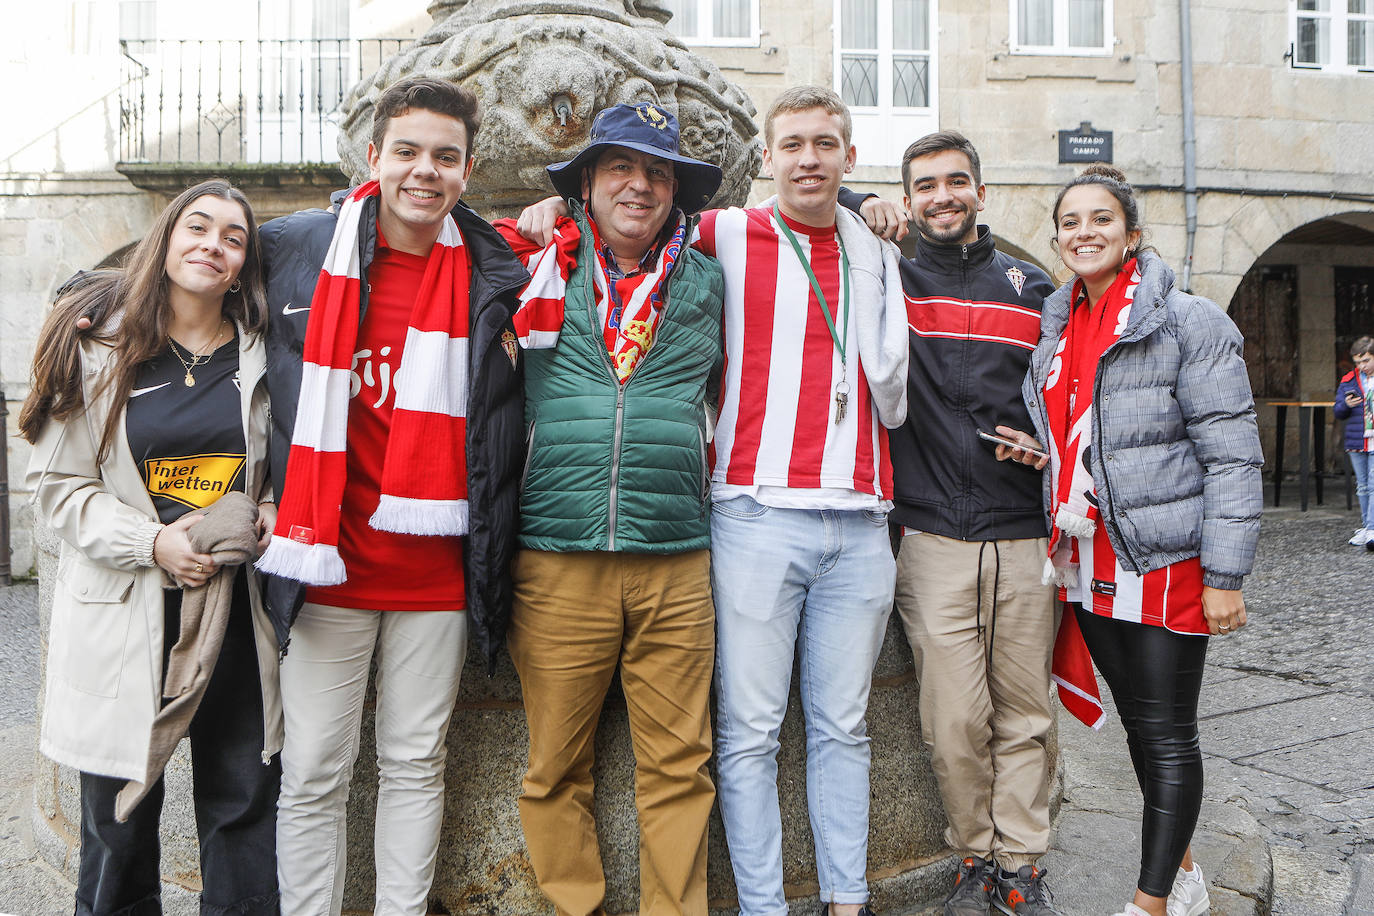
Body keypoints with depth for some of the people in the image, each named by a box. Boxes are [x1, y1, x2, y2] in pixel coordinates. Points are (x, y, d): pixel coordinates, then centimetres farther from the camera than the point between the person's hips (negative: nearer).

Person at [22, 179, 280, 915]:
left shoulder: (261, 355, 6)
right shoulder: (98, 342, 1)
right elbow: (58, 483, 0)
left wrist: (265, 518, -5)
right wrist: (151, 542, -14)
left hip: (237, 608, 2)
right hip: (122, 613, -1)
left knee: (243, 806, 8)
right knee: (120, 816, 9)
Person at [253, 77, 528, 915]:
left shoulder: (497, 274, 3)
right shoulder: (296, 249, 1)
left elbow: (507, 422, 12)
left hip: (438, 568, 1)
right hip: (328, 561, -1)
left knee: (417, 764, 14)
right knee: (314, 774, 8)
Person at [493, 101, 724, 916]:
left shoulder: (707, 281, 12)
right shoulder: (540, 266, 8)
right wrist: (534, 233, 10)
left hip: (676, 563, 1)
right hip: (557, 562, -1)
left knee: (679, 767, 6)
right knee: (556, 766, 6)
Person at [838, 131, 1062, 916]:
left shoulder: (1032, 289, 13)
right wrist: (858, 207, -5)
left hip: (1026, 535, 2)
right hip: (934, 536, -2)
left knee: (1025, 713, 7)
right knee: (955, 720, 1)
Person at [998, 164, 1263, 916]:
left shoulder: (1190, 323, -9)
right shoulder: (1057, 328, 10)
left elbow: (1232, 456, -12)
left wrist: (1225, 575, -16)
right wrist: (1046, 454, 1)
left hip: (1165, 563, -6)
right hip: (1088, 562, 7)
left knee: (1167, 732, 2)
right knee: (1137, 722, 16)